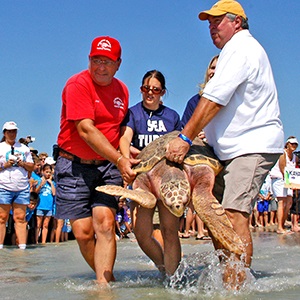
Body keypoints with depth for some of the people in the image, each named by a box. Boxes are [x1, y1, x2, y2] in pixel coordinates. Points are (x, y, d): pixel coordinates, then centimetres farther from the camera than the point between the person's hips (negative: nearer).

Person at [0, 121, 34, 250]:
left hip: (22, 188, 3)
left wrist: (23, 164, -2)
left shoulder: (24, 148, 18)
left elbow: (31, 167, 17)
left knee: (20, 218, -1)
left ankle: (22, 246, -4)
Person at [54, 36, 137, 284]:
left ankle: (104, 283, -16)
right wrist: (119, 159, -27)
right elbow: (86, 130, -21)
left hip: (108, 166, 4)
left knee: (105, 224, -15)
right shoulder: (78, 84, -11)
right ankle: (106, 278, 16)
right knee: (83, 233, -4)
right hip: (75, 166, -3)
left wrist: (126, 151, 1)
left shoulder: (121, 90, 9)